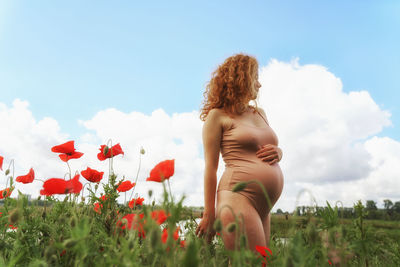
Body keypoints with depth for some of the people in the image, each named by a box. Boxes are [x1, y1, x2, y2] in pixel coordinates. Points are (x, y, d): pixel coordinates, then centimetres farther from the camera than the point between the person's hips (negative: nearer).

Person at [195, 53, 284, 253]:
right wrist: (209, 214, -7)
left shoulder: (260, 113, 21)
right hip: (239, 194, -8)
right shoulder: (218, 116, 0)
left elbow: (276, 147, 32)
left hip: (265, 205, 8)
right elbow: (211, 167, -4)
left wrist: (277, 153, 6)